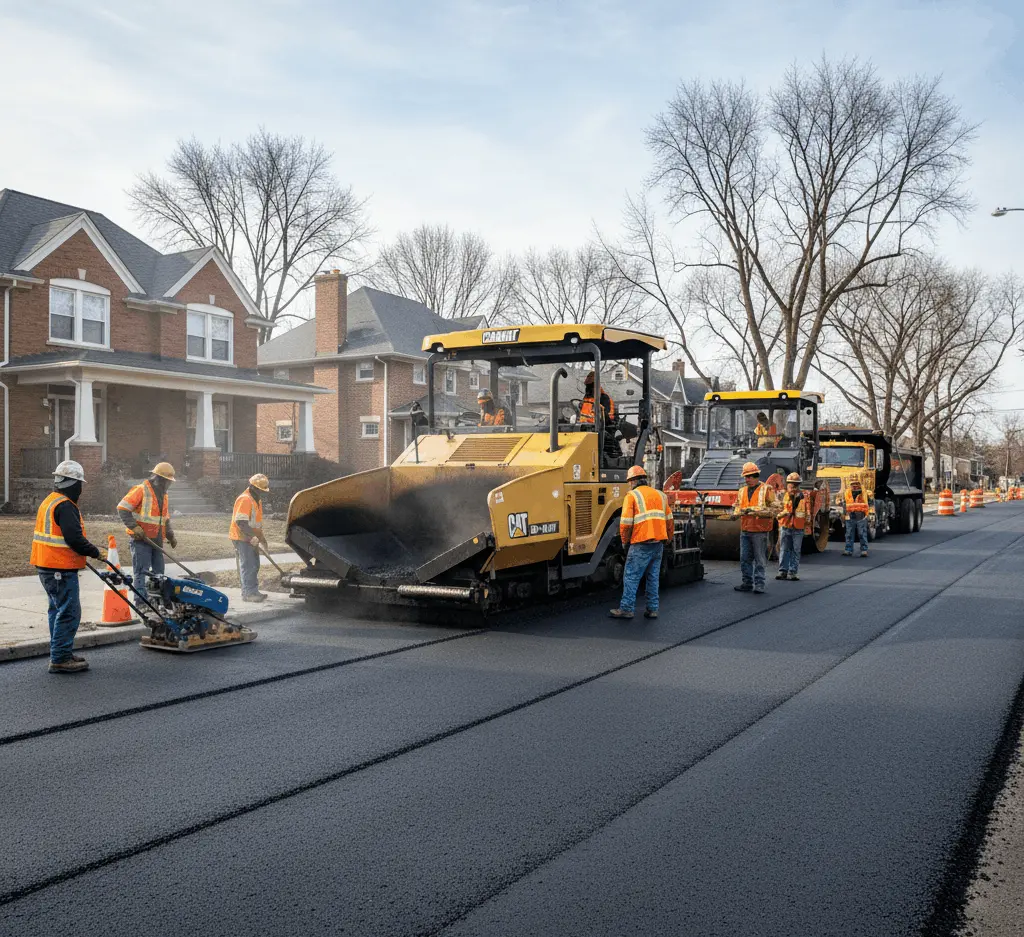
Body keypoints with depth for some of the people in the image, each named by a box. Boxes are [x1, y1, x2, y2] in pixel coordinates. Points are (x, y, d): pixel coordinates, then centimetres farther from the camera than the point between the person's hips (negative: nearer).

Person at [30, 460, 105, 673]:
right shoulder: (65, 506, -17)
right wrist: (96, 552, -10)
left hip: (46, 566, 11)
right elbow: (74, 538, -23)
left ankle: (61, 653, 26)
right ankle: (60, 659, -5)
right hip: (61, 568, -11)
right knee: (69, 612, -7)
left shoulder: (49, 501, 15)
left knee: (57, 610, 18)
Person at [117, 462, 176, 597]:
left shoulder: (163, 495, 16)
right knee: (142, 572, -8)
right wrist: (134, 527, -22)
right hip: (141, 540, -8)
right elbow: (122, 508, -15)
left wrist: (170, 535, 15)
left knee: (158, 573, 11)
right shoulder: (141, 490, -10)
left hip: (156, 540, 8)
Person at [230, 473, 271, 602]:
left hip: (251, 538, 10)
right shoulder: (245, 499, -17)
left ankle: (253, 591, 23)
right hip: (242, 538, -10)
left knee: (254, 565, 15)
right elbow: (240, 521, -25)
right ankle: (248, 593, -8)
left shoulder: (257, 500, 17)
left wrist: (264, 540, 22)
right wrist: (251, 536, -29)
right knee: (248, 566, -10)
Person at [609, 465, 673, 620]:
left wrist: (625, 542, 4)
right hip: (658, 543, 6)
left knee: (631, 577, 1)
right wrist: (665, 540, 24)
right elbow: (669, 521, 15)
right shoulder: (660, 495, 15)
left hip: (641, 544, -6)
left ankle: (626, 609, 2)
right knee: (653, 577, 14)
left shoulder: (632, 496, -3)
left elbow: (625, 524, -9)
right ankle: (652, 609, 14)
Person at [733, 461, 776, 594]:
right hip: (745, 530, 6)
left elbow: (772, 510, -8)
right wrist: (737, 513, -9)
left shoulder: (766, 490, -4)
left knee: (760, 559, 0)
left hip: (760, 531, -6)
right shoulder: (742, 491, 13)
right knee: (745, 558, 9)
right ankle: (747, 583, 17)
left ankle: (759, 584, 5)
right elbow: (737, 507, 15)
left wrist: (754, 510, -20)